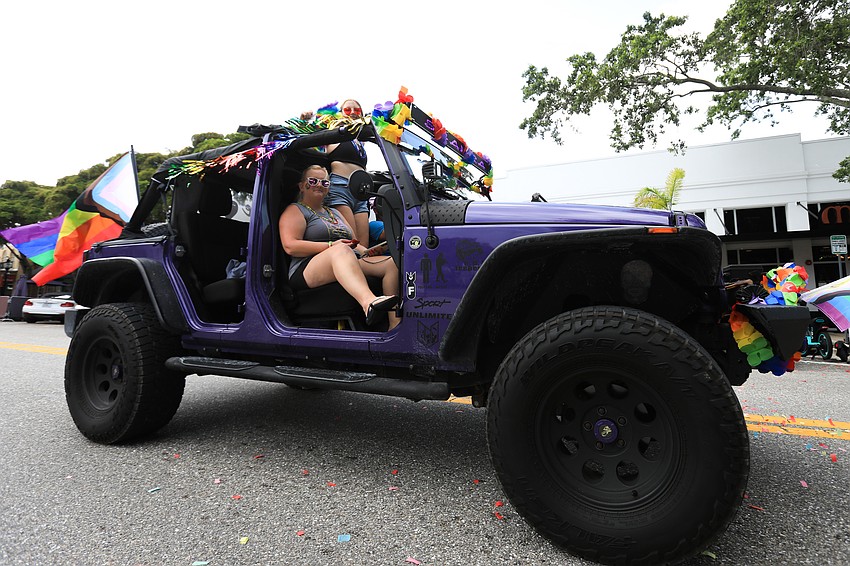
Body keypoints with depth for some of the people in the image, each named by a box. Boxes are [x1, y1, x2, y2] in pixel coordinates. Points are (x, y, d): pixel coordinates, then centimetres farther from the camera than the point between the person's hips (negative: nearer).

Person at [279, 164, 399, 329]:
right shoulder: (295, 210, 11)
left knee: (392, 263, -18)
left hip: (351, 265, 7)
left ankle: (396, 323, -38)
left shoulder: (334, 213, 33)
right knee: (341, 250, -39)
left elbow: (354, 243, 29)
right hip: (308, 271, -6)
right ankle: (369, 302, -66)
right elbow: (290, 246, -6)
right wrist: (331, 246, -13)